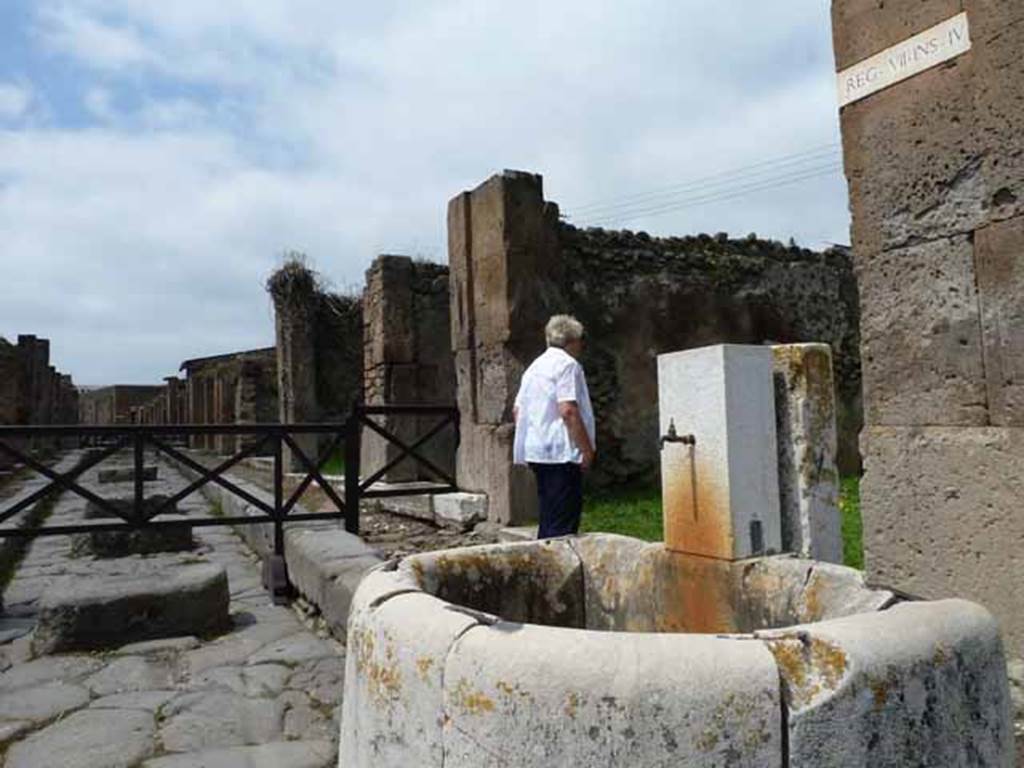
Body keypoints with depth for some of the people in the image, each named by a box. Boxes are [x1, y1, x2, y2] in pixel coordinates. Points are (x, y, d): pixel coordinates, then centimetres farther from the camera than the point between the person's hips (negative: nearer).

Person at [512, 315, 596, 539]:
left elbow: (517, 410, 18)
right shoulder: (567, 364, -9)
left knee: (548, 520, 15)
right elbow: (568, 411, -19)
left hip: (535, 451, 9)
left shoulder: (536, 365, 18)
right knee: (564, 524, -6)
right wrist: (587, 449, -14)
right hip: (561, 453, -9)